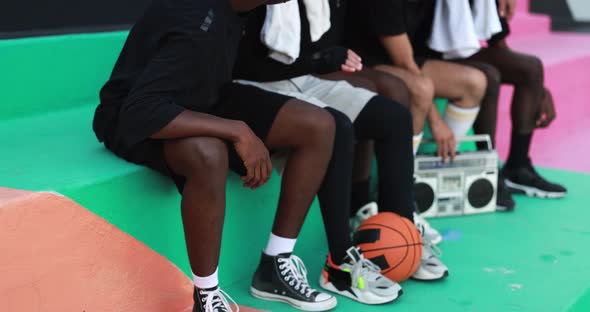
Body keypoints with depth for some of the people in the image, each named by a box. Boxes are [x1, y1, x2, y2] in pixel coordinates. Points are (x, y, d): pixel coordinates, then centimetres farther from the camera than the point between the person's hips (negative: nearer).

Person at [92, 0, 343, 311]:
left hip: (202, 95, 8)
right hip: (135, 118, -8)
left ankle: (275, 266, 3)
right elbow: (140, 111, -40)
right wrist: (239, 132, -36)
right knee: (209, 154, -42)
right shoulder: (197, 28, -34)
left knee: (318, 125, -7)